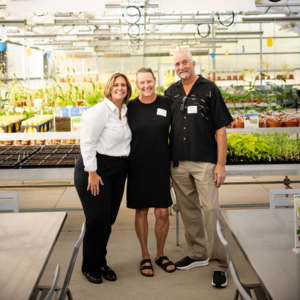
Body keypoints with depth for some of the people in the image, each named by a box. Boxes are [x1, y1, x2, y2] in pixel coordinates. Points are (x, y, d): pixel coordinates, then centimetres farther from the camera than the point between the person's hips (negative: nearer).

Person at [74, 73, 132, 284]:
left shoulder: (125, 111, 10)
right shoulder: (100, 111, -13)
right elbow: (87, 142, -17)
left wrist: (125, 166, 12)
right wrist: (92, 173, -18)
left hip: (118, 171, 7)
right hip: (97, 169, -7)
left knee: (109, 220, 11)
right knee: (98, 220, -4)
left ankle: (101, 263, 26)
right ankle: (89, 267, 13)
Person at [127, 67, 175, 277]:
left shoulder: (166, 103, 0)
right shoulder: (131, 107, -1)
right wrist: (124, 162, 2)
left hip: (161, 166, 0)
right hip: (138, 167, 0)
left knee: (163, 213, 2)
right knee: (141, 212, 8)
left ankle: (160, 255, 24)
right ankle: (145, 257, 23)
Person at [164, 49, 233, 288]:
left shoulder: (209, 89, -1)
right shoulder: (171, 93, 11)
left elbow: (221, 129, -3)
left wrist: (221, 164, -9)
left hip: (204, 162, -4)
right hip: (178, 163, 4)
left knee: (211, 210, -8)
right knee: (188, 210, 12)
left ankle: (219, 264, 1)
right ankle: (198, 254, 27)